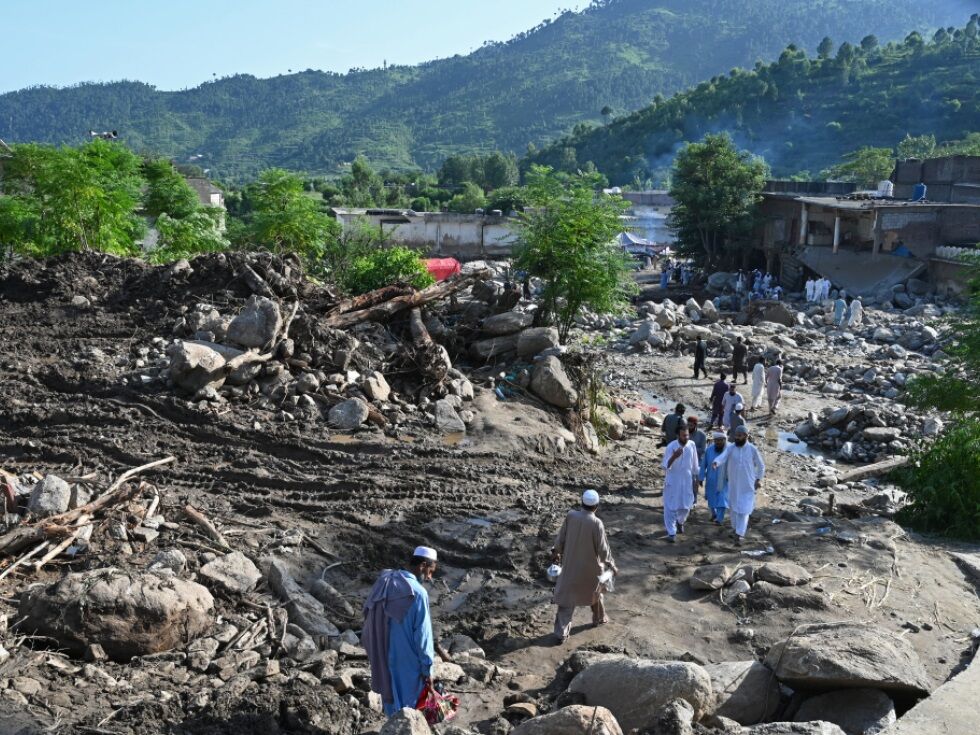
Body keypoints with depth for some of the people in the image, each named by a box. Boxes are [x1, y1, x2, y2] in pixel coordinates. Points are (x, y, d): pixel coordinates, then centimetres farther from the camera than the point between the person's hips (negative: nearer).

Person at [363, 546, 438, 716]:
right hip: (406, 662, -6)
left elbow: (368, 616, 6)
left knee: (390, 694, 21)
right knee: (407, 703, 9)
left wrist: (377, 653, 14)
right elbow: (422, 635, -18)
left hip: (382, 657, 7)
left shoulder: (383, 583, 0)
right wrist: (427, 668, -9)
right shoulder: (417, 592, -22)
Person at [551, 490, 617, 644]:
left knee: (566, 598, 9)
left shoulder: (571, 516, -13)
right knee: (595, 592, 26)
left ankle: (561, 633, 9)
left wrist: (556, 552, 18)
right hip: (590, 568, -2)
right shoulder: (596, 523, -24)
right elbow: (603, 549, -16)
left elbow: (561, 537, 0)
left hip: (570, 566, 2)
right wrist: (612, 565, -1)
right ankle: (599, 618, 46)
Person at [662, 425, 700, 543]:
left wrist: (696, 479, 9)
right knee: (671, 507, 0)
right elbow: (665, 466, -22)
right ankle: (671, 533, 11)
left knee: (686, 506, 13)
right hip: (672, 481, -3)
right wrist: (674, 456, -39)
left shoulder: (691, 445, -7)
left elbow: (694, 464, 5)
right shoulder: (671, 447, -19)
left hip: (687, 481, 3)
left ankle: (680, 522, 44)